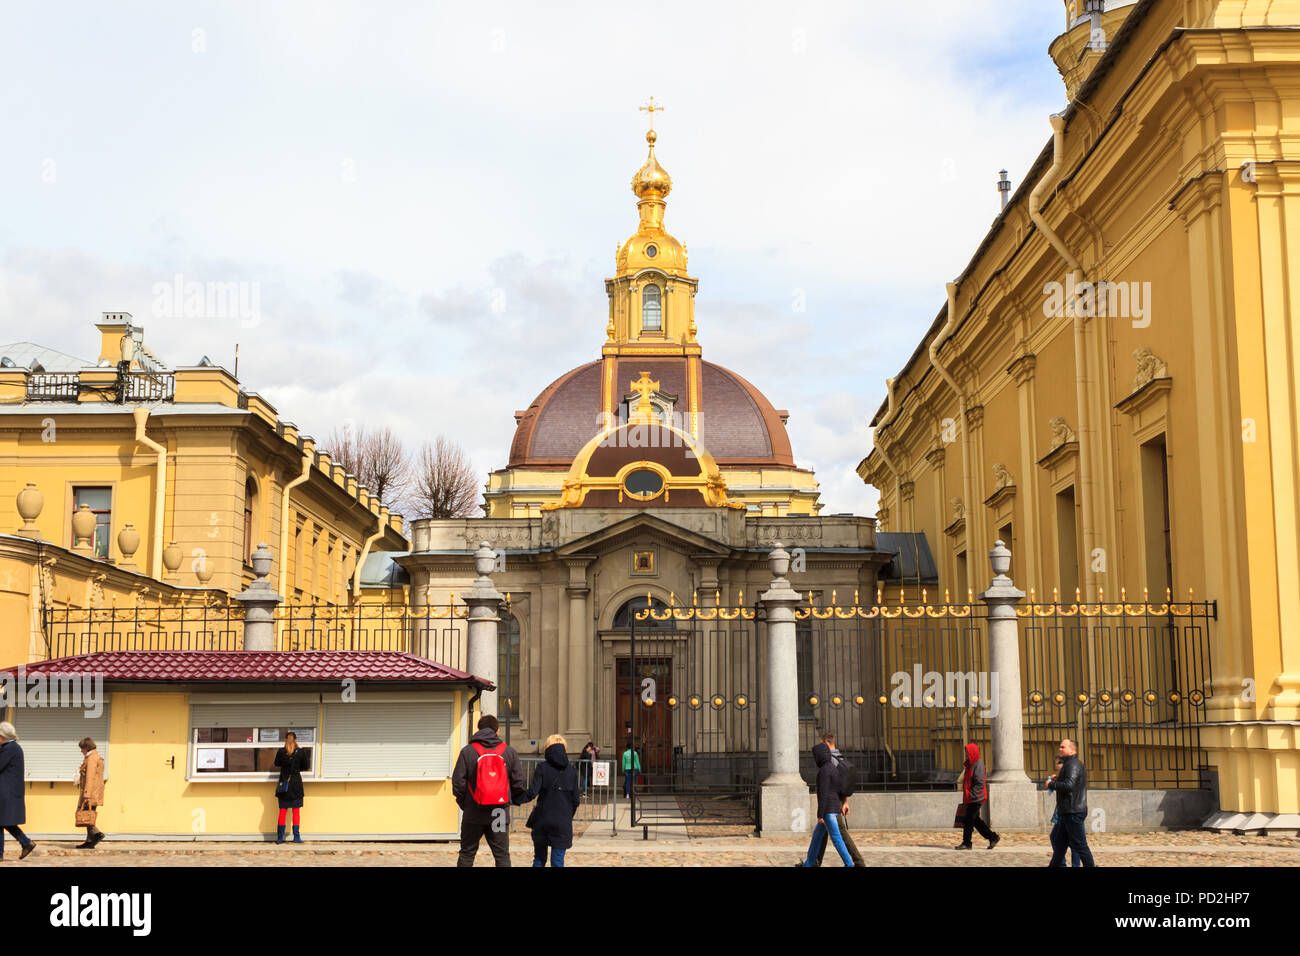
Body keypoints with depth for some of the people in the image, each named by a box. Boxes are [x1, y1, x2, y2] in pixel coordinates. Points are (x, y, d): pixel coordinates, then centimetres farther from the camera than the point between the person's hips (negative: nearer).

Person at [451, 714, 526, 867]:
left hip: (474, 814, -1)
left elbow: (458, 782, -6)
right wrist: (512, 800, 19)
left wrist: (463, 803, 10)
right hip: (500, 814, 1)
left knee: (467, 854, 11)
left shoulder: (467, 751, -3)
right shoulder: (509, 751, 2)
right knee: (502, 855, 6)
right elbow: (519, 784, 2)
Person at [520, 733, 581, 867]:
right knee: (558, 861, 3)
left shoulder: (542, 768, -4)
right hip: (562, 823, 0)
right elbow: (575, 800, 3)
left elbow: (532, 792, -13)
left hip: (542, 820, 0)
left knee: (539, 859, 14)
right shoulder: (572, 770, 1)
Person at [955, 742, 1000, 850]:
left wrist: (971, 795, -22)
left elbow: (980, 783, -21)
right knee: (975, 820, 12)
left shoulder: (978, 765, -15)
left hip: (975, 798, -10)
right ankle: (993, 837, 17)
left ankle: (966, 843, 0)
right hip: (970, 798, 10)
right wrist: (965, 798, 19)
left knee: (969, 820, -5)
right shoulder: (970, 764, 15)